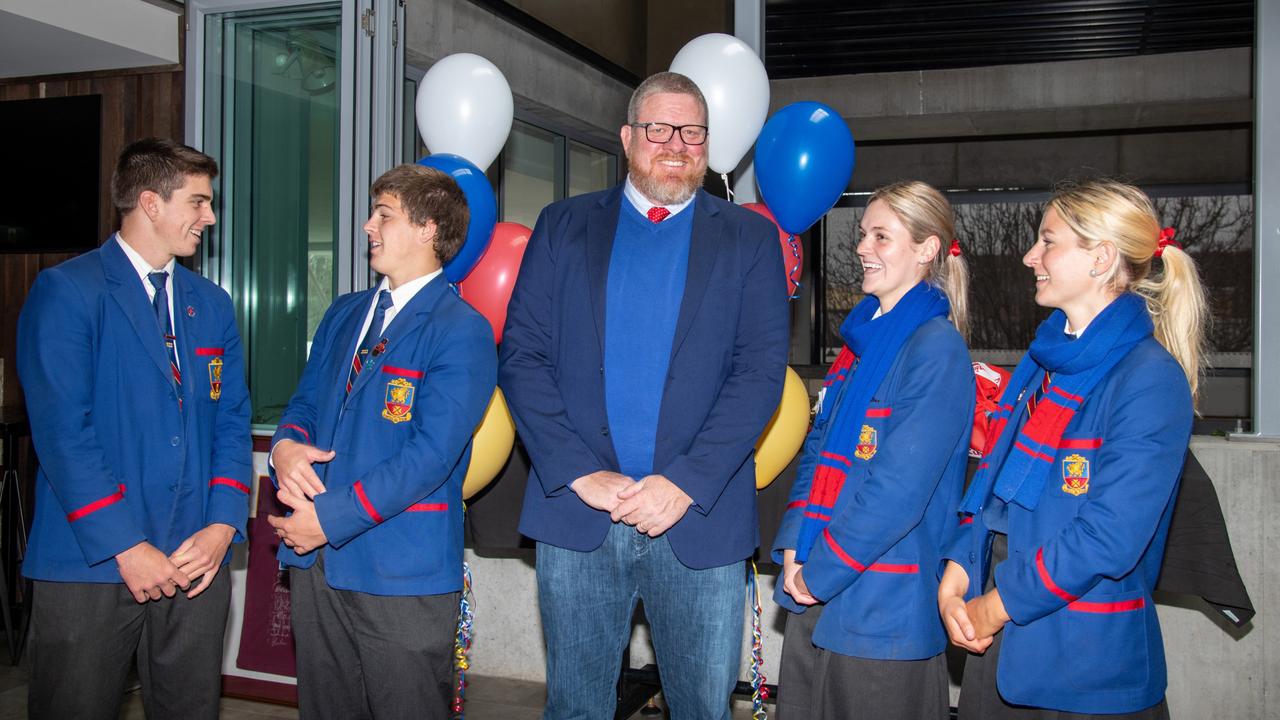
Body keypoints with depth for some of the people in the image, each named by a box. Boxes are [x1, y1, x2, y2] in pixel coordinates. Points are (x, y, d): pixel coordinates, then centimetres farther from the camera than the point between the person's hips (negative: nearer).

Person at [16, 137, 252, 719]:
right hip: (90, 563, -5)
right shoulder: (65, 292, -5)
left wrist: (223, 524, -4)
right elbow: (61, 431, -12)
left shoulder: (212, 305, 13)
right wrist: (124, 546, -16)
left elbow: (231, 422, 10)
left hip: (197, 561, 5)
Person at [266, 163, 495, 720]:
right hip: (318, 565, 7)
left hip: (401, 574, -7)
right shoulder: (344, 314, 14)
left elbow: (431, 455, -19)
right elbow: (304, 402, 17)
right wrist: (286, 446, -8)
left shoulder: (461, 331, -12)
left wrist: (331, 518, -18)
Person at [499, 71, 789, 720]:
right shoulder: (564, 226, 9)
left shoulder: (749, 238, 7)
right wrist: (580, 473, -10)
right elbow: (521, 356, 1)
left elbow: (761, 372, -3)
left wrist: (686, 483, -14)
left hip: (699, 518, 0)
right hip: (577, 511, 1)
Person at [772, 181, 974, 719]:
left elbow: (900, 488, -20)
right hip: (816, 595, 8)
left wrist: (820, 572, -14)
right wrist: (794, 549, -1)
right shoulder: (860, 340, 11)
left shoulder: (937, 348, -14)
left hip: (885, 608, -7)